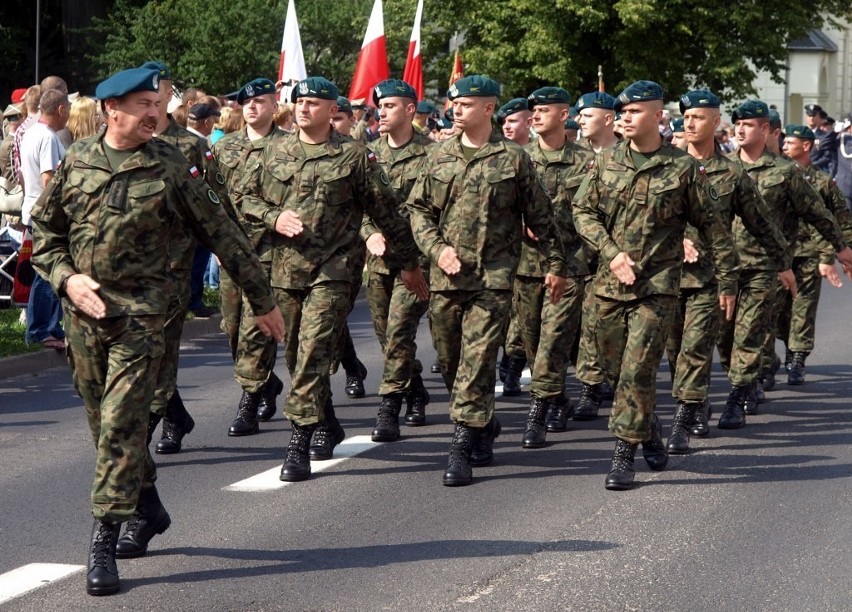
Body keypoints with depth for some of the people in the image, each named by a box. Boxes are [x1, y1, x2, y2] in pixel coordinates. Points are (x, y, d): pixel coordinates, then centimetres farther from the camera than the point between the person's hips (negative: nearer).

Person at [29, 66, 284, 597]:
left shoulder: (170, 169, -3)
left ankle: (105, 543, -7)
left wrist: (263, 299, 5)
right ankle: (148, 509, 33)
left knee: (121, 426, -11)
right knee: (106, 425, 13)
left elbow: (222, 235, 2)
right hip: (84, 314, 4)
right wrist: (67, 278, -6)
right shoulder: (77, 163, 5)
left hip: (140, 315, -4)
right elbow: (45, 231, 13)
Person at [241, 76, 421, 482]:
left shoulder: (354, 156, -1)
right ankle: (327, 426, 30)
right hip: (283, 268, 5)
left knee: (313, 355, -13)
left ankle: (299, 441, -13)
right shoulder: (277, 151, 11)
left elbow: (385, 212, 4)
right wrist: (273, 217, -5)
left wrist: (410, 260, 8)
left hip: (330, 270, -5)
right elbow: (248, 197, 16)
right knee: (295, 355, 12)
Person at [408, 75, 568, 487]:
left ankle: (463, 447, -8)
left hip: (493, 278, -4)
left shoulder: (513, 159, 1)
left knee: (477, 362, -10)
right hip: (445, 278, 4)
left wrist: (555, 264, 6)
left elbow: (540, 217, 6)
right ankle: (484, 426, 32)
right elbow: (418, 210, 12)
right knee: (450, 362, 11)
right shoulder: (440, 157, 10)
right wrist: (437, 248, -4)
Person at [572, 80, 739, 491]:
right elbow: (583, 211, 5)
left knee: (637, 372, -9)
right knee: (615, 370, 10)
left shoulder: (683, 168, -2)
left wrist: (727, 280, 2)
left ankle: (624, 454, -3)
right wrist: (612, 253, -10)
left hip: (657, 287, -4)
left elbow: (712, 226, 2)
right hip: (609, 284, 4)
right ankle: (649, 429, 33)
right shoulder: (607, 162, 6)